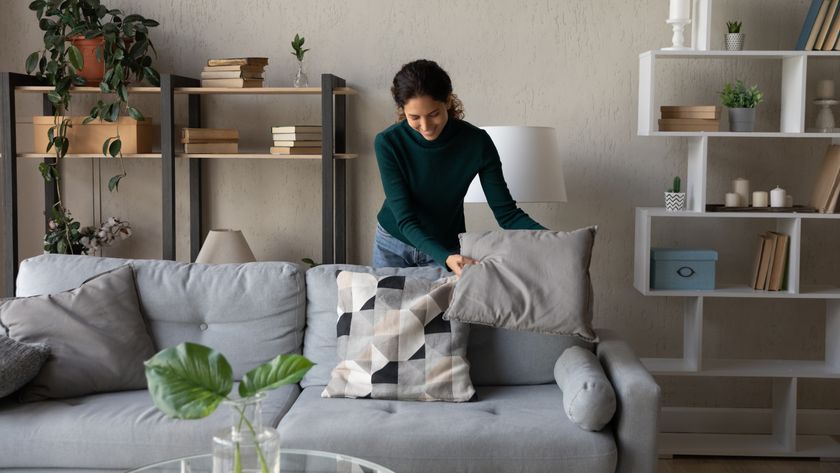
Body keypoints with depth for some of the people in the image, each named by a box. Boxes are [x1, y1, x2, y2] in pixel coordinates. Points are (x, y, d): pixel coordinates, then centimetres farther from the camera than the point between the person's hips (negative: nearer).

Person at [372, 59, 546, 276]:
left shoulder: (476, 142, -22)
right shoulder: (388, 142, -24)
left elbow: (506, 212, -18)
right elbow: (405, 219, -27)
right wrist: (446, 258, -43)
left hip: (448, 247, 0)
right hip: (393, 244, 0)